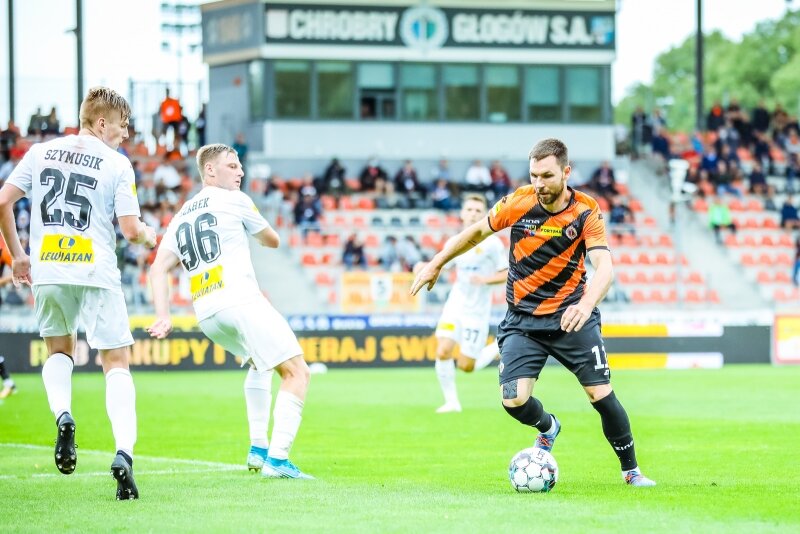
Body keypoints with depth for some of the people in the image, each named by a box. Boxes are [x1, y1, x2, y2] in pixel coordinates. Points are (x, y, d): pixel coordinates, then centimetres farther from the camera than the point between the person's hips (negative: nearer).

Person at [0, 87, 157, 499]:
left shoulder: (41, 153, 9)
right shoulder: (117, 164, -2)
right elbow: (130, 229, -7)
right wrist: (149, 236, 16)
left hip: (46, 271, 3)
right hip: (96, 273, -3)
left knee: (59, 349, 26)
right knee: (116, 363, 5)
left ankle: (62, 416, -3)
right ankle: (123, 452, -14)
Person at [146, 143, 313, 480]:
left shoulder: (180, 217, 23)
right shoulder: (235, 201, 7)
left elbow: (158, 268, 12)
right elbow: (272, 241, 20)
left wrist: (163, 316, 4)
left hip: (206, 314, 7)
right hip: (241, 301, -7)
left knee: (258, 364, 31)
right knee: (296, 372, -5)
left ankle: (257, 449, 20)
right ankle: (277, 459, -18)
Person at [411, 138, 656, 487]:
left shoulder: (586, 212, -12)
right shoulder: (518, 202, -7)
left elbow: (604, 267, -24)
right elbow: (477, 232, 11)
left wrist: (586, 304, -43)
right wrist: (436, 264, 15)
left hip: (571, 317, -1)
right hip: (522, 320, 1)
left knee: (601, 395, -7)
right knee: (514, 400, -14)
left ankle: (631, 470, 14)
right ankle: (547, 428, 22)